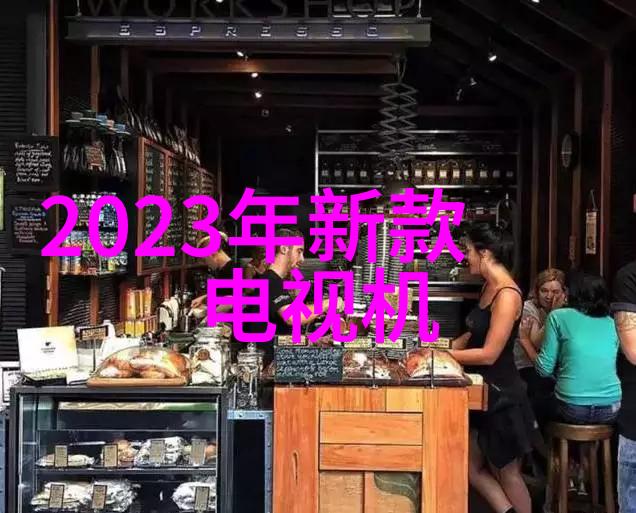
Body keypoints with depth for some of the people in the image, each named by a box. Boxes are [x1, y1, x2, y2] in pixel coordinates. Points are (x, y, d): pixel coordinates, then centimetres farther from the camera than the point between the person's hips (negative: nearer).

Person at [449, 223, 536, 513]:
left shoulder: (507, 295, -21)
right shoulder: (489, 287, 7)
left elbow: (489, 354, -23)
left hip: (501, 396, -9)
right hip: (482, 391, 9)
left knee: (506, 472, 9)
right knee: (472, 468, 13)